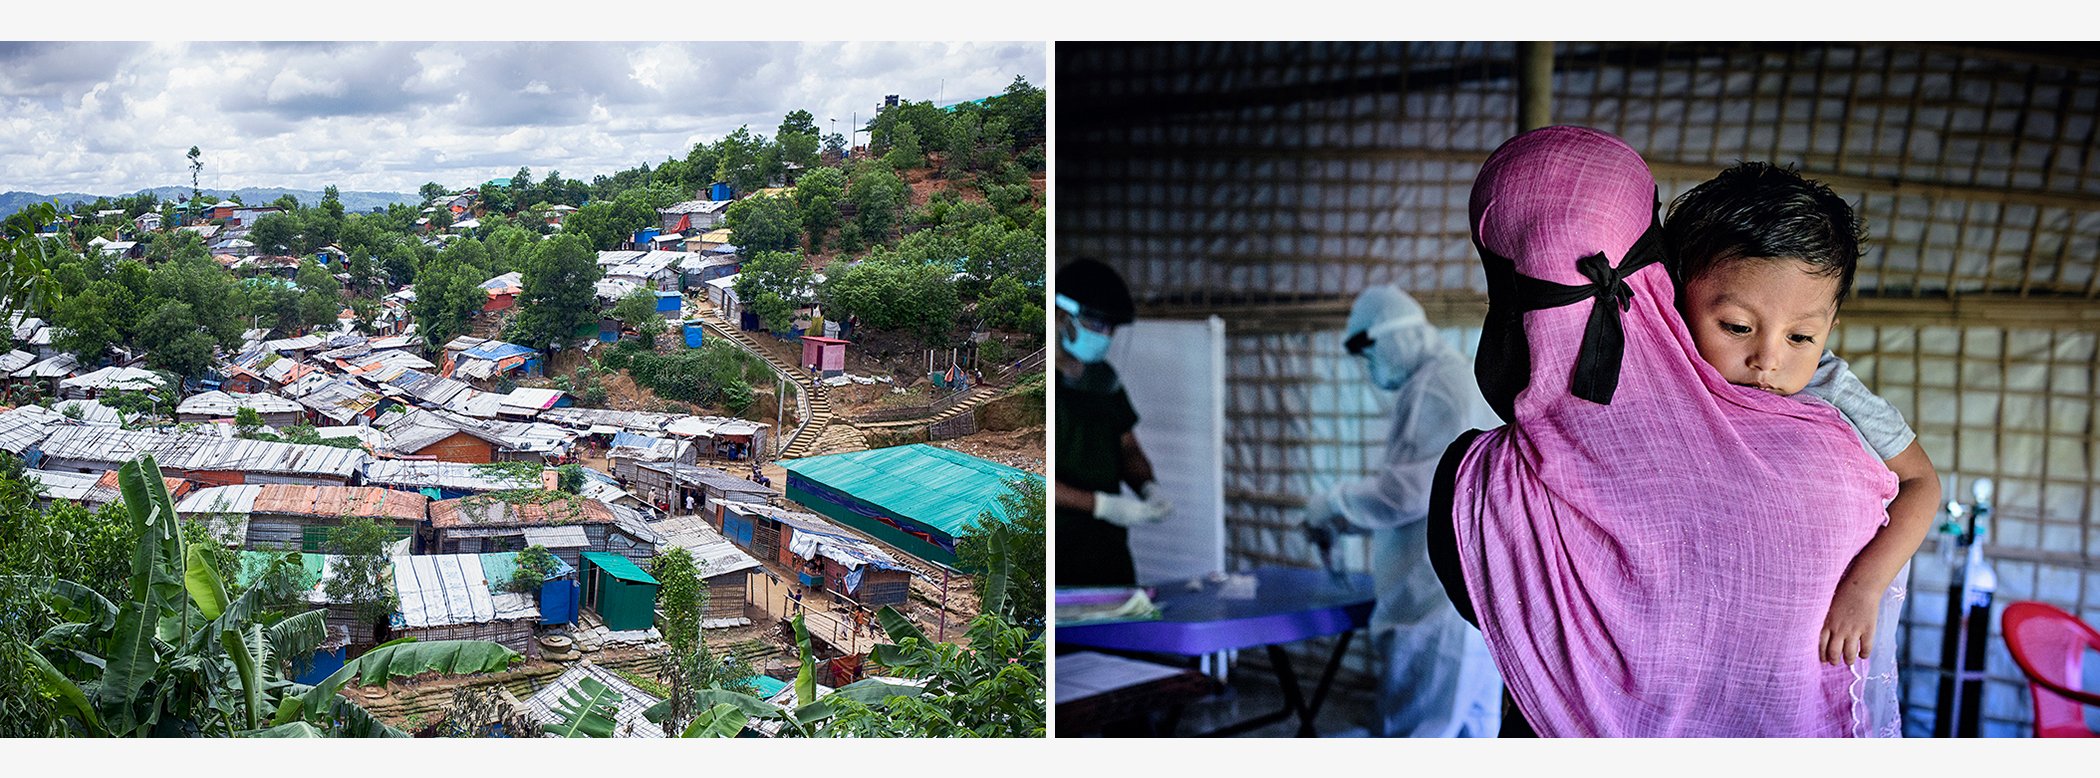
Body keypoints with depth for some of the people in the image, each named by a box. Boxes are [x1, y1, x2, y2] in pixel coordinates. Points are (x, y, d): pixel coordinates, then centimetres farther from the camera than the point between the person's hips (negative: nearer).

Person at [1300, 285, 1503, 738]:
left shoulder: (1432, 389, -13)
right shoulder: (1461, 381, 20)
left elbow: (1406, 493, -21)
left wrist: (1332, 504, -4)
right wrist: (1344, 523, 21)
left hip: (1442, 611, -10)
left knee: (1412, 733, -6)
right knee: (1471, 732, 13)